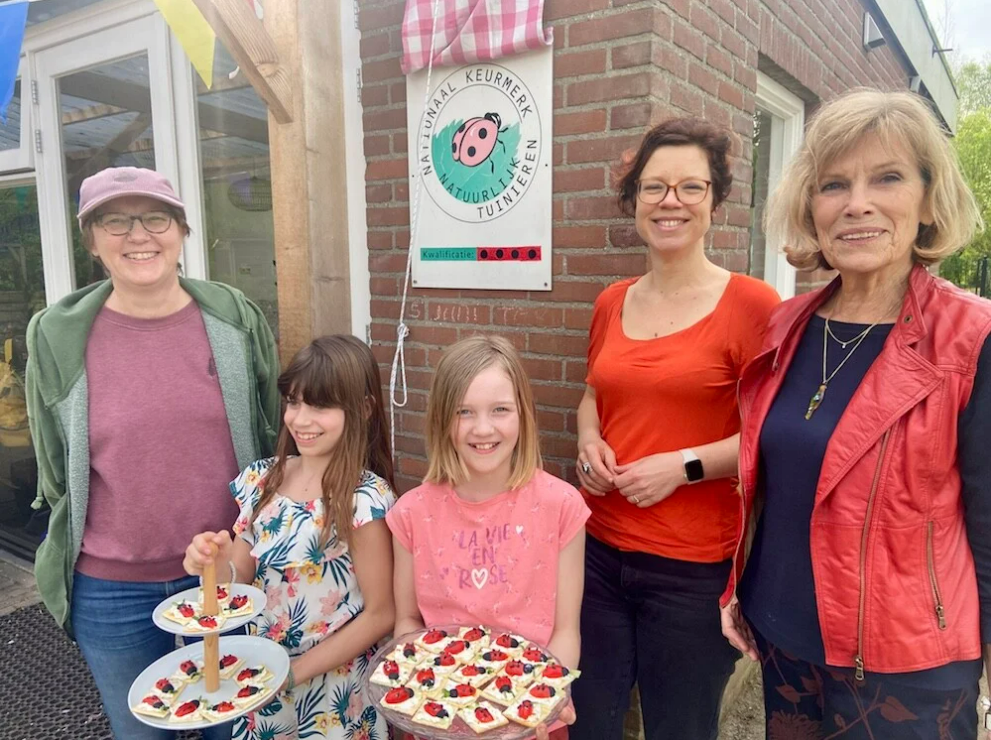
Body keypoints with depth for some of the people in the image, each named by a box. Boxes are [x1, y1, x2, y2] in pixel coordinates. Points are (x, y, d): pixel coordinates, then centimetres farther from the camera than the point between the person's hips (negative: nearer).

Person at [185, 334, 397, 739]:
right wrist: (215, 564, -18)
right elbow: (240, 579, 3)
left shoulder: (365, 498, -22)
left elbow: (381, 614, -16)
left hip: (334, 689, -5)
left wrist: (294, 672, -14)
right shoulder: (261, 479, -6)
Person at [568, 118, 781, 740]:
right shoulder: (612, 303, 5)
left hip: (693, 568, -4)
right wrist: (590, 443, 0)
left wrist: (684, 465, -18)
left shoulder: (749, 303, -10)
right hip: (600, 549, 5)